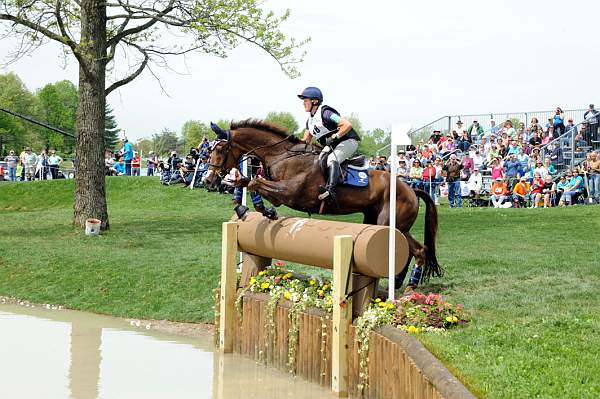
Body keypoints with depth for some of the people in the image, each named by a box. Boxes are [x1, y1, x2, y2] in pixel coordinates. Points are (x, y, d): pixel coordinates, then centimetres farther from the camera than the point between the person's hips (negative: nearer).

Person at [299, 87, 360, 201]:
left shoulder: (325, 113, -19)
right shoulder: (310, 120, 10)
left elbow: (348, 125, -25)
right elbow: (306, 140, 15)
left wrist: (334, 137, -26)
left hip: (347, 141, -11)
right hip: (331, 146, 11)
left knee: (332, 159, -33)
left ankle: (330, 189, -48)